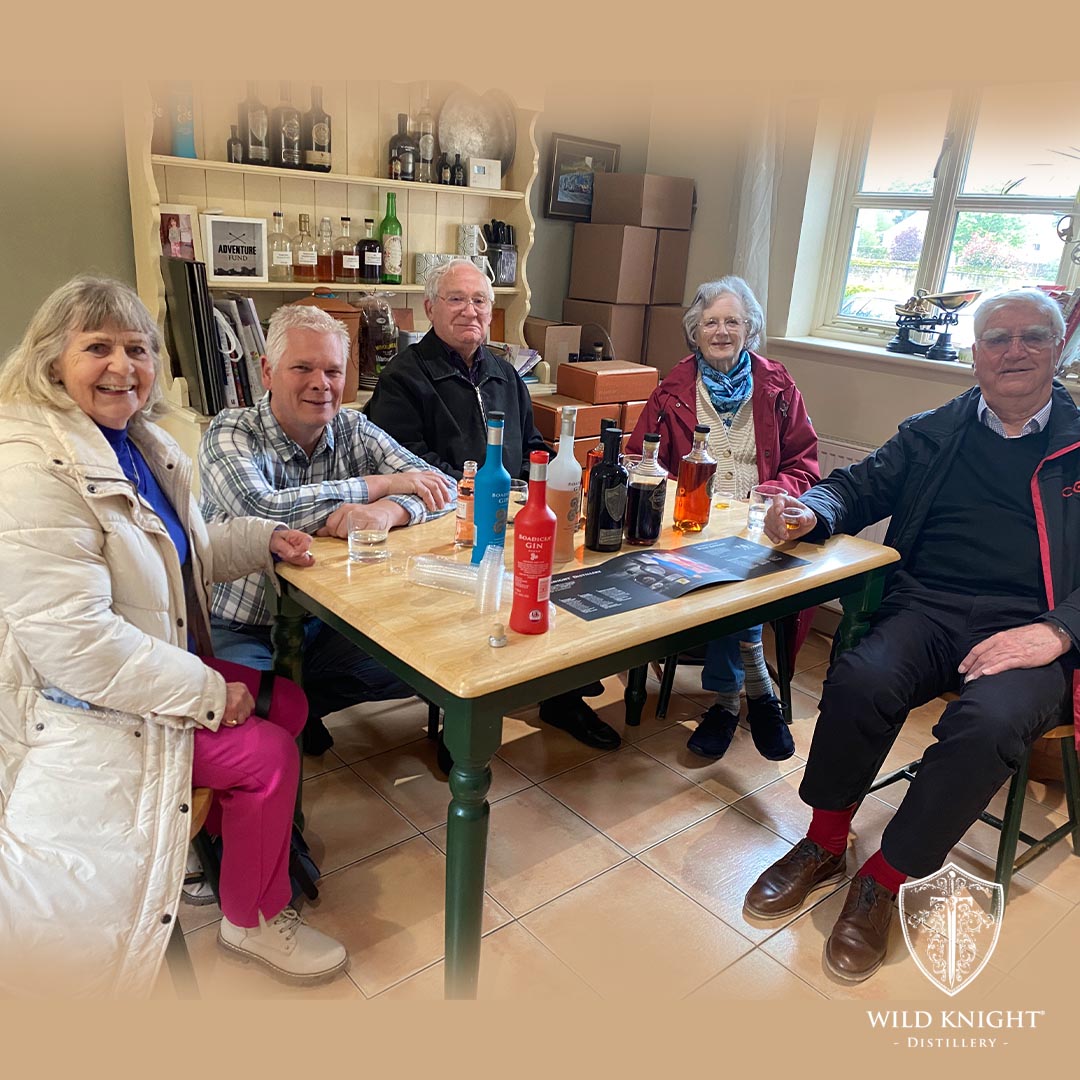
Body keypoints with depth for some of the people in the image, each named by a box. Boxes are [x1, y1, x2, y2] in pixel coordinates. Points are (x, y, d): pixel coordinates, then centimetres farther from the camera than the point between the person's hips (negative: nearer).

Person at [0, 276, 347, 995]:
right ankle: (253, 919, 14)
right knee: (267, 753, -12)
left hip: (160, 661, 10)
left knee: (287, 701, 11)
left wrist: (264, 539, 2)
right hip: (82, 711, -10)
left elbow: (182, 554, 19)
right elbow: (75, 644, -31)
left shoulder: (140, 444, 4)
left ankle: (236, 839, 34)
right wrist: (210, 692, -24)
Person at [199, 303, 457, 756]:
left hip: (326, 622, 5)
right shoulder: (229, 434, -11)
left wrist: (386, 512, -30)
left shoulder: (353, 430, 1)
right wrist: (381, 484, -24)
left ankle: (299, 707, 4)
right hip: (242, 631, -4)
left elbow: (443, 488, -6)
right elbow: (261, 510, -32)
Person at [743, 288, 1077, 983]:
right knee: (859, 680, -29)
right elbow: (859, 487, 19)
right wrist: (812, 512, -5)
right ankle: (824, 846, -4)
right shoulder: (934, 432, 19)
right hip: (927, 607, 2)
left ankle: (883, 882, -11)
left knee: (987, 723, -33)